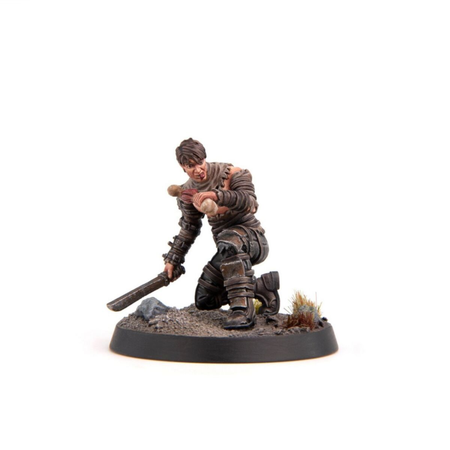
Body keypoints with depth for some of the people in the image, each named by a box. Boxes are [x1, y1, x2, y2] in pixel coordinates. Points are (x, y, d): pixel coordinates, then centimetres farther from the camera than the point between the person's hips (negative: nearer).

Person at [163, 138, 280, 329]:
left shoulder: (230, 173, -12)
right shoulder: (187, 192, 5)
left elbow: (251, 203, -29)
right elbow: (188, 229, 17)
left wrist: (218, 195, -42)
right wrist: (172, 259, 13)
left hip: (253, 239, -7)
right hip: (227, 250, 7)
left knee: (229, 240, -42)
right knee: (203, 300, 4)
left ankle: (242, 308, -43)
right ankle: (263, 287, 9)